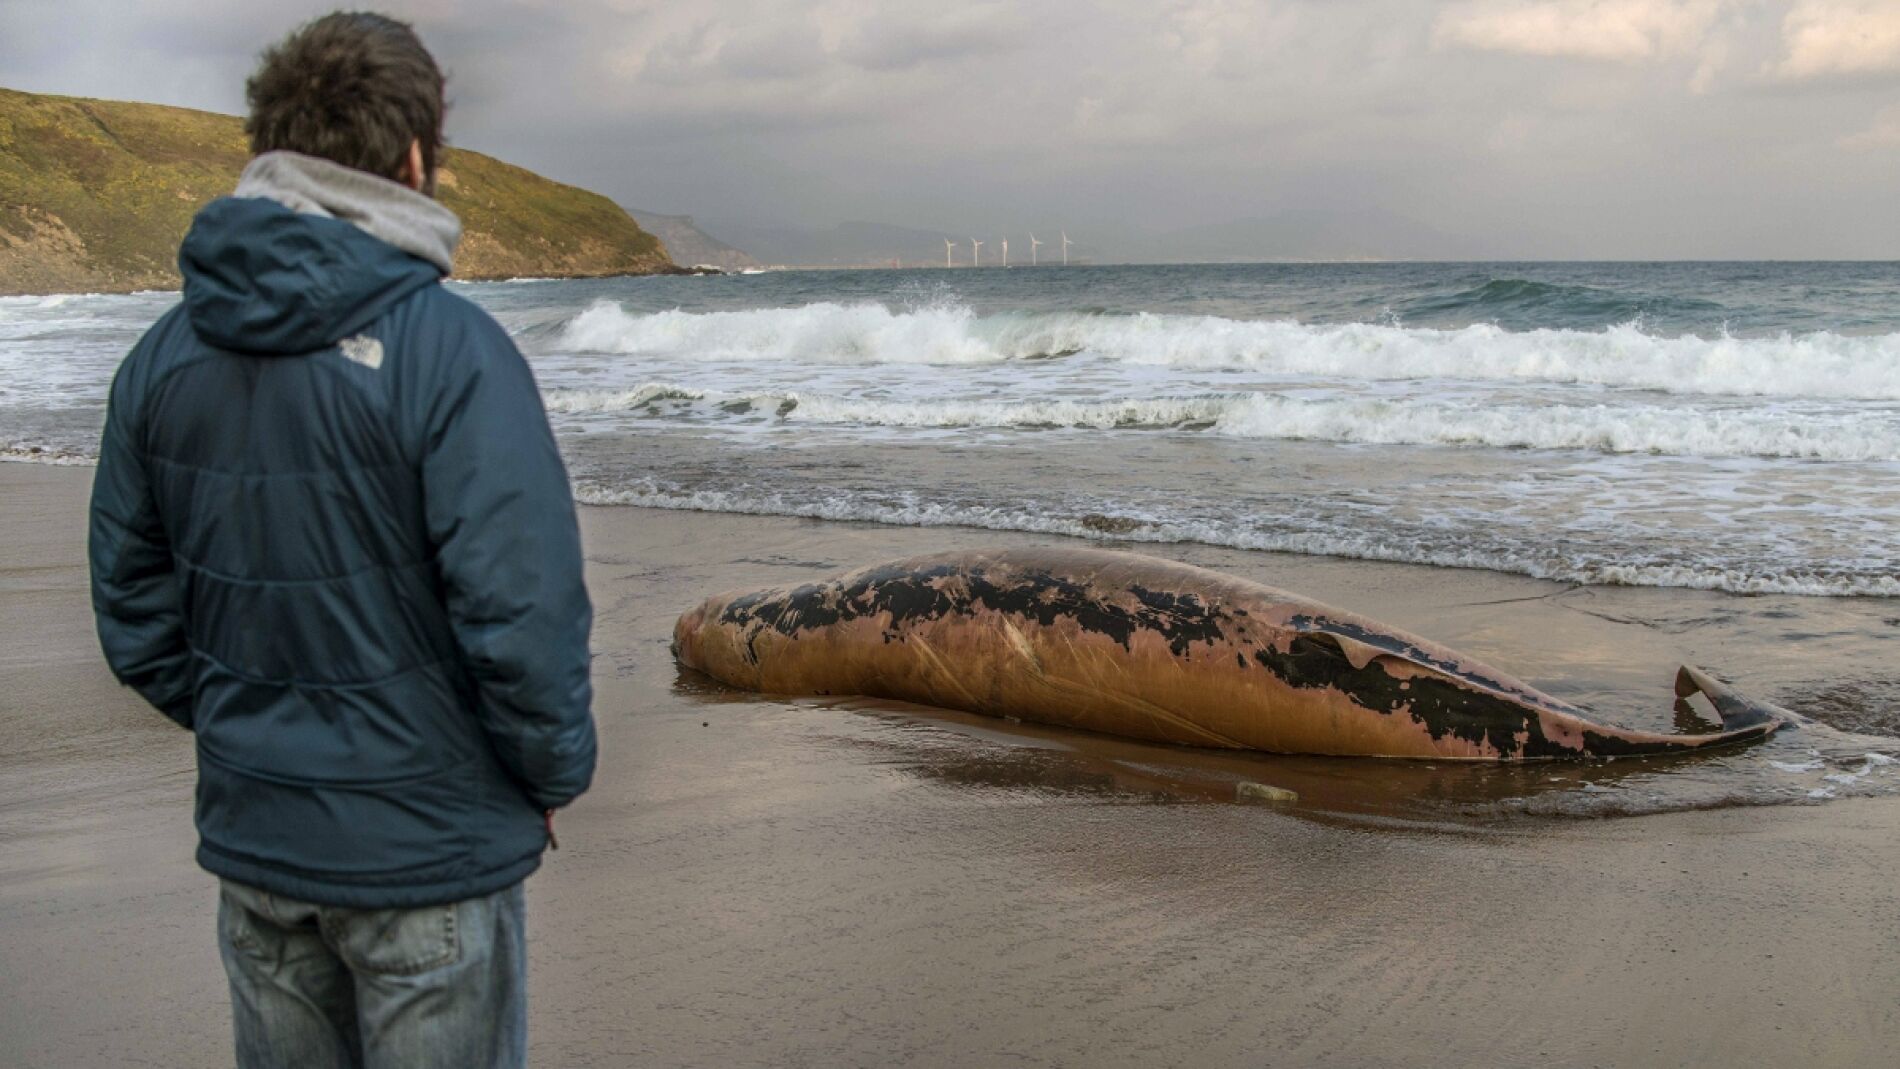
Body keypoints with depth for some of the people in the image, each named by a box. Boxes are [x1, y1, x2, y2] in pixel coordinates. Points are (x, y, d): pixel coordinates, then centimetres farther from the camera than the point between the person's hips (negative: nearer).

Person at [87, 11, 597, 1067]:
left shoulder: (164, 356, 0)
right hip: (431, 848, -6)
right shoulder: (448, 350, -20)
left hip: (251, 834, 6)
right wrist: (553, 775, -5)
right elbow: (523, 609, -21)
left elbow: (135, 608, 6)